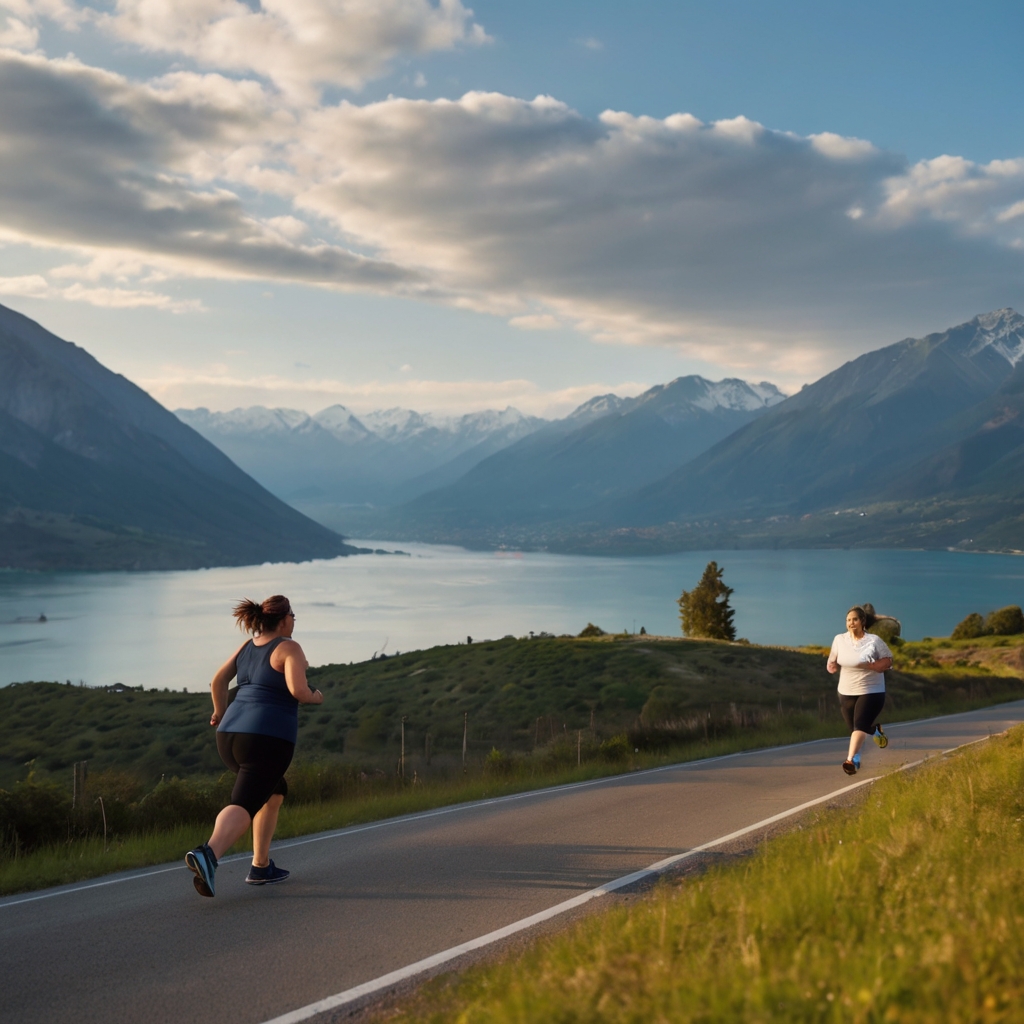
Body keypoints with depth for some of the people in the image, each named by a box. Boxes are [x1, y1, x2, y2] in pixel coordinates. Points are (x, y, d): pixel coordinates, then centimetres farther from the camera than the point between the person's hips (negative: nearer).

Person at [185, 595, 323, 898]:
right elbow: (298, 691, -17)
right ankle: (207, 854, -43)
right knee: (242, 807, -15)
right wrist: (315, 697, 4)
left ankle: (261, 867, 23)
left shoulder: (248, 646, 15)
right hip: (268, 740, -8)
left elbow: (218, 681, 15)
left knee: (275, 793, 27)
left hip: (231, 736, 8)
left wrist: (221, 712, 32)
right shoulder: (289, 648, -4)